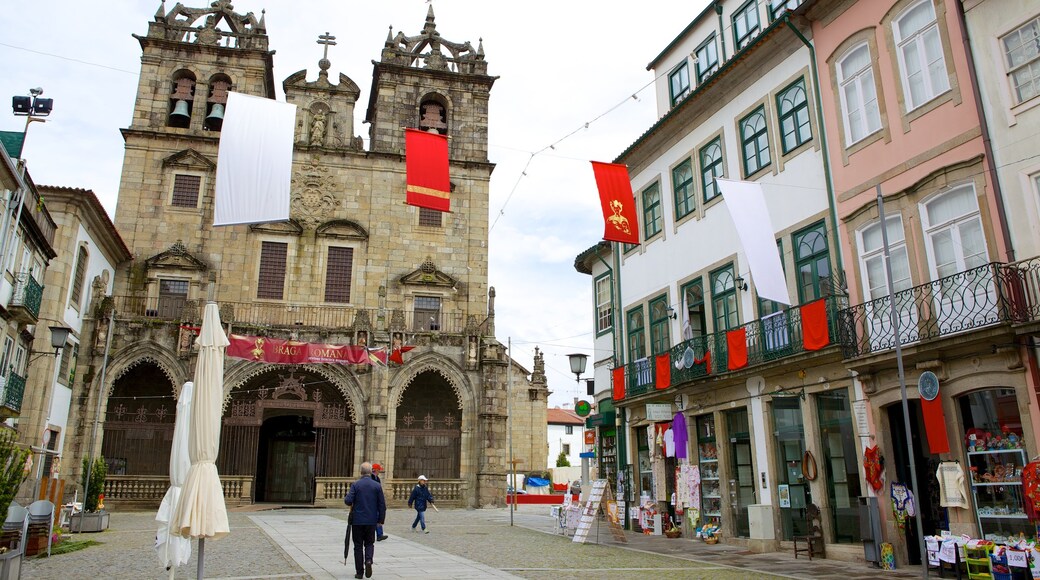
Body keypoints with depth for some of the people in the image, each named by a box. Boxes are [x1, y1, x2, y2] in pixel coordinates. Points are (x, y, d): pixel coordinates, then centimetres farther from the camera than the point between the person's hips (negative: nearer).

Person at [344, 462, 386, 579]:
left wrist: (346, 497, 10)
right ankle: (368, 560, -12)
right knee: (369, 543, 15)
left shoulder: (355, 485, -7)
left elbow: (348, 501, -14)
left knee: (358, 545, 9)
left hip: (357, 520, -1)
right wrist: (381, 520, 7)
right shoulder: (377, 485, -2)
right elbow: (382, 505, -2)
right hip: (371, 520, 1)